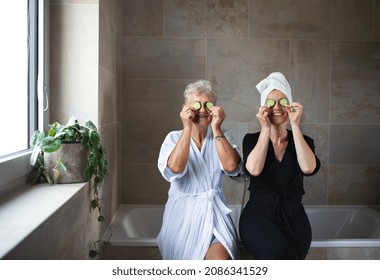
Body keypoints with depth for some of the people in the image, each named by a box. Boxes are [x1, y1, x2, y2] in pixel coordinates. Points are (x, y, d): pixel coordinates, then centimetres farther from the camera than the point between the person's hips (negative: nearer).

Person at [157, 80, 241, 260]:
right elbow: (175, 169, -20)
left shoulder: (223, 136, 5)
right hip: (183, 216, 0)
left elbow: (231, 167, -14)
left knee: (220, 257, -25)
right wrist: (187, 128, -17)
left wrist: (216, 128, -14)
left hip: (215, 213, 0)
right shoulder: (174, 138, 1)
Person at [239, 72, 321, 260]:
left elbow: (308, 168, -14)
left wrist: (295, 125, -11)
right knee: (279, 253, -32)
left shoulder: (303, 141, 9)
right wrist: (265, 129, -9)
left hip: (293, 216, 2)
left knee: (291, 255, -29)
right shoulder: (252, 140, 6)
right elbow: (253, 170, -15)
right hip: (259, 213, -1)